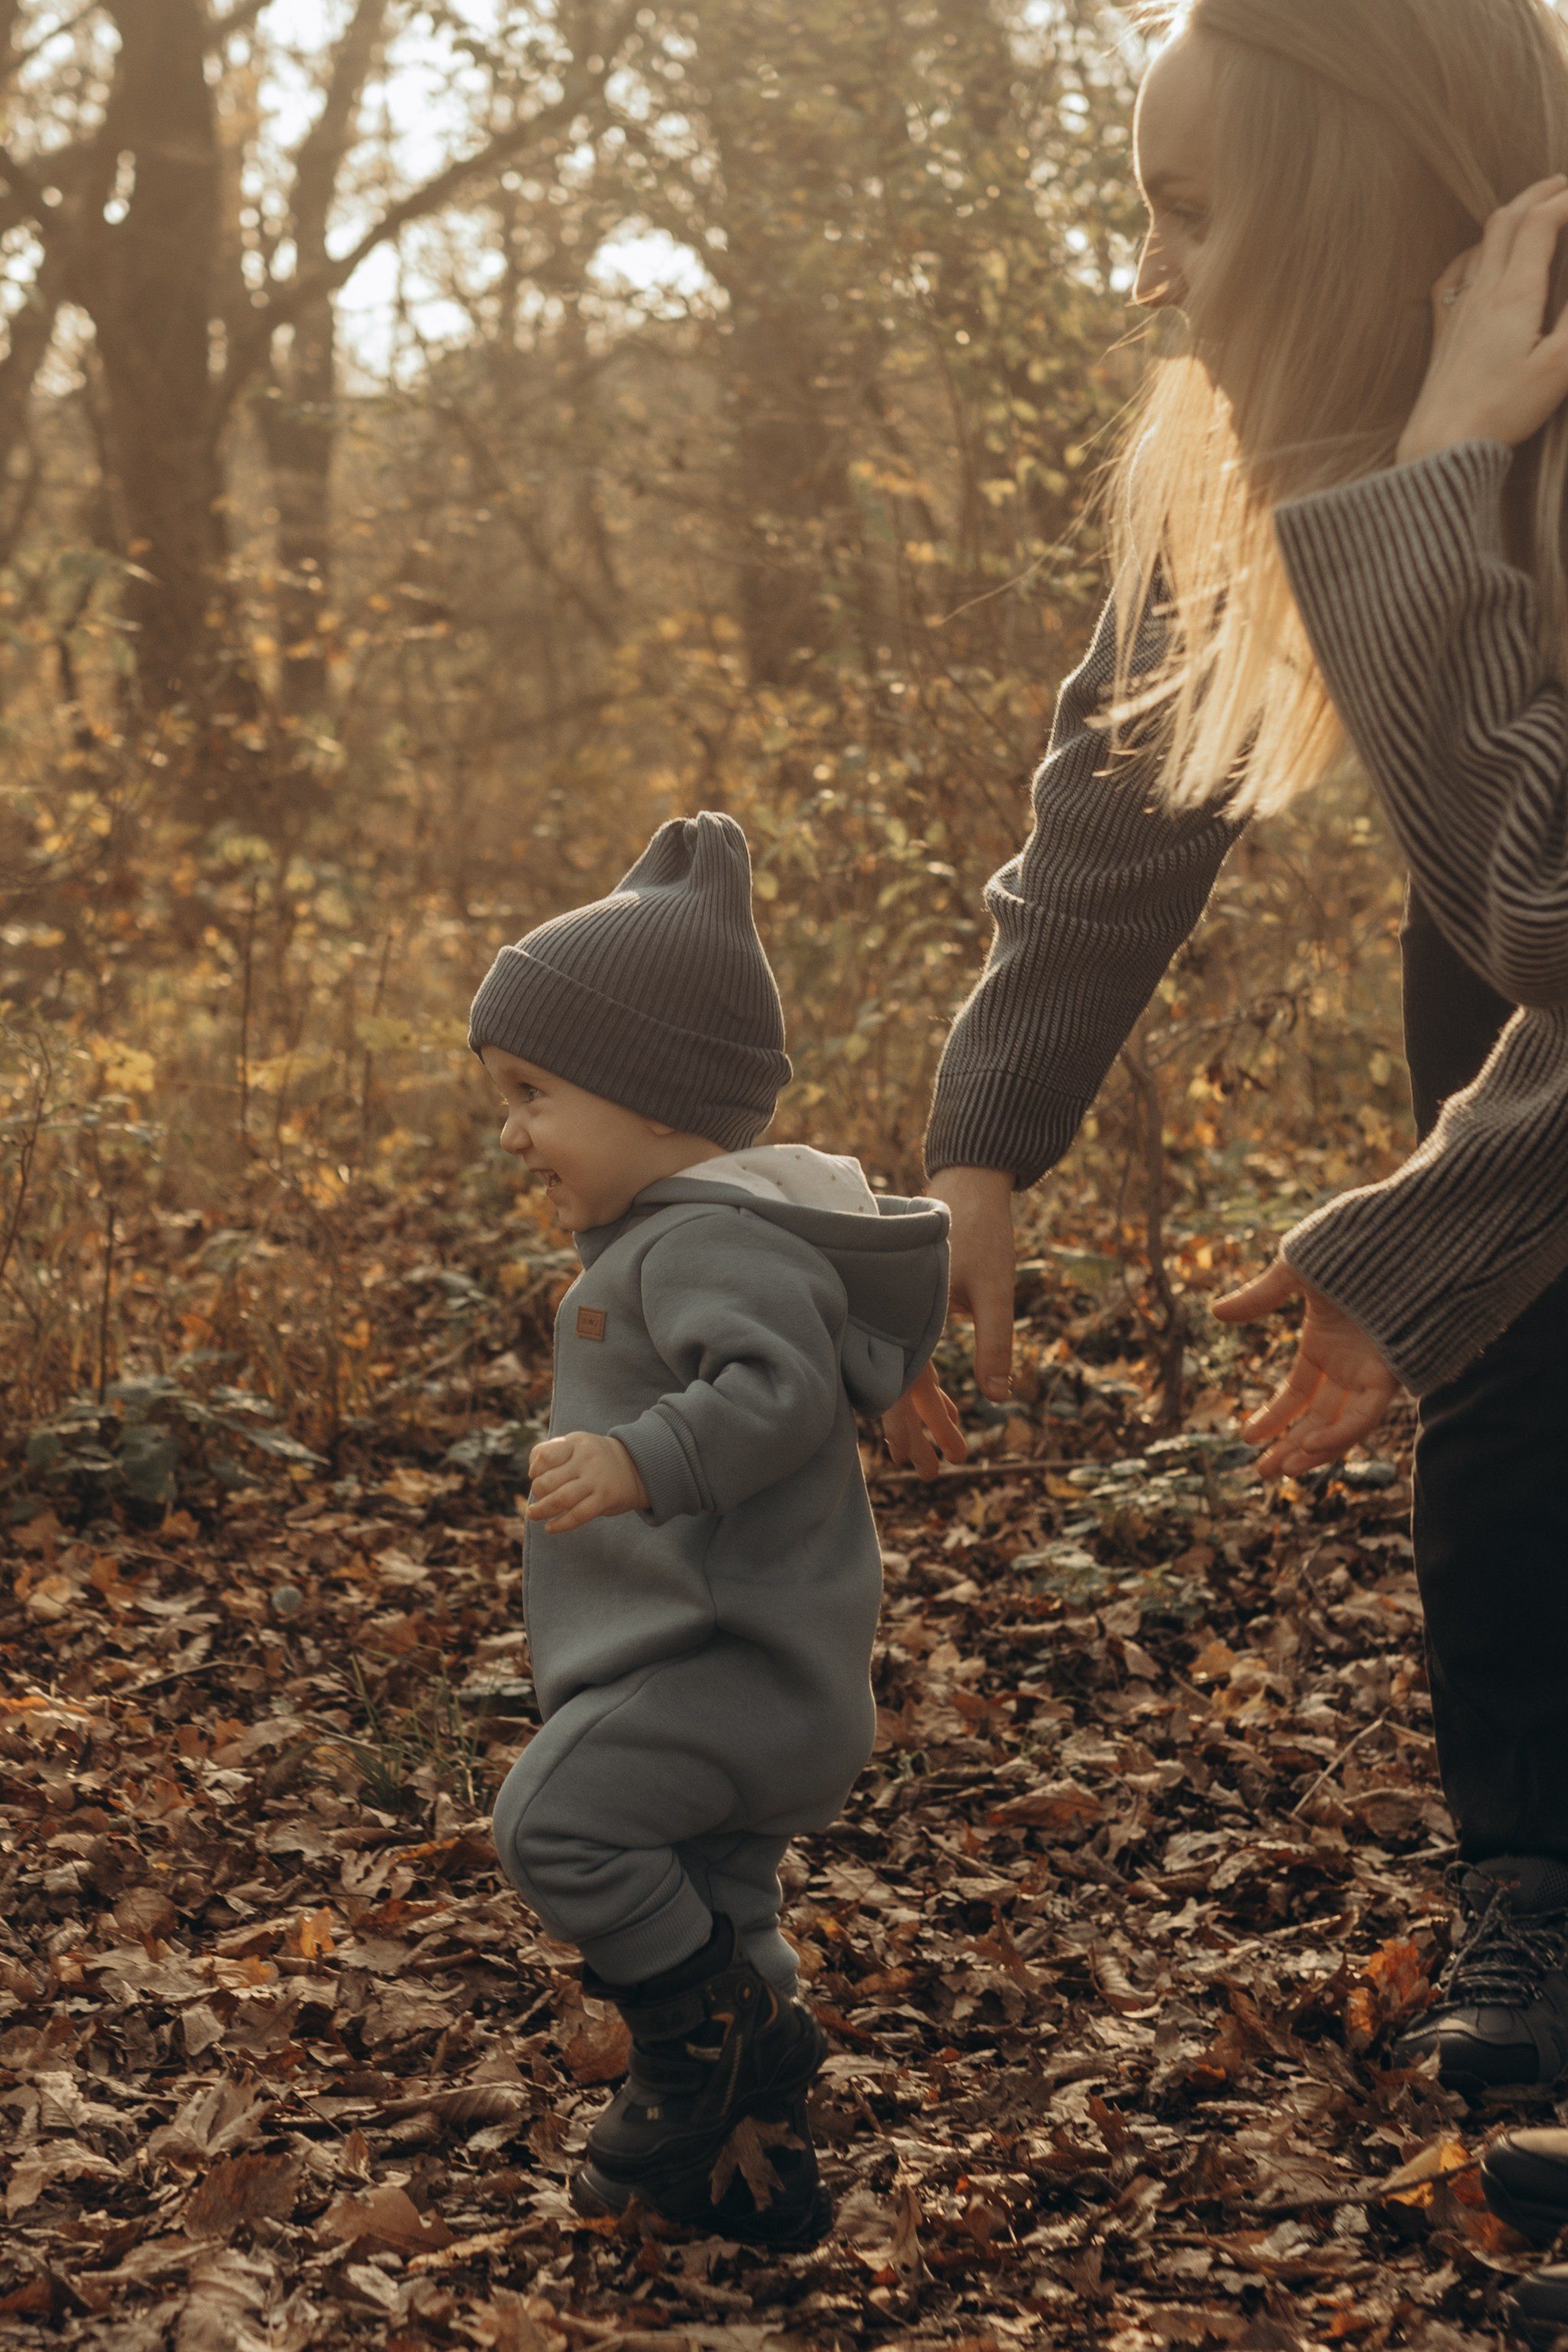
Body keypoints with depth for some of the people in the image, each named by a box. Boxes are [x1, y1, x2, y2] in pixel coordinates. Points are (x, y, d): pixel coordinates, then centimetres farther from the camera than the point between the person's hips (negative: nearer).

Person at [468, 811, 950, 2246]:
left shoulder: (710, 1238, -18)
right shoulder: (674, 1235, 16)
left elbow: (778, 1386, -32)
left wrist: (644, 1462, -41)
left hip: (731, 1661, -11)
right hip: (743, 1676, 11)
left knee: (557, 1818, -19)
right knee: (715, 1906, 16)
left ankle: (726, 2039, -5)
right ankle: (758, 2171, 25)